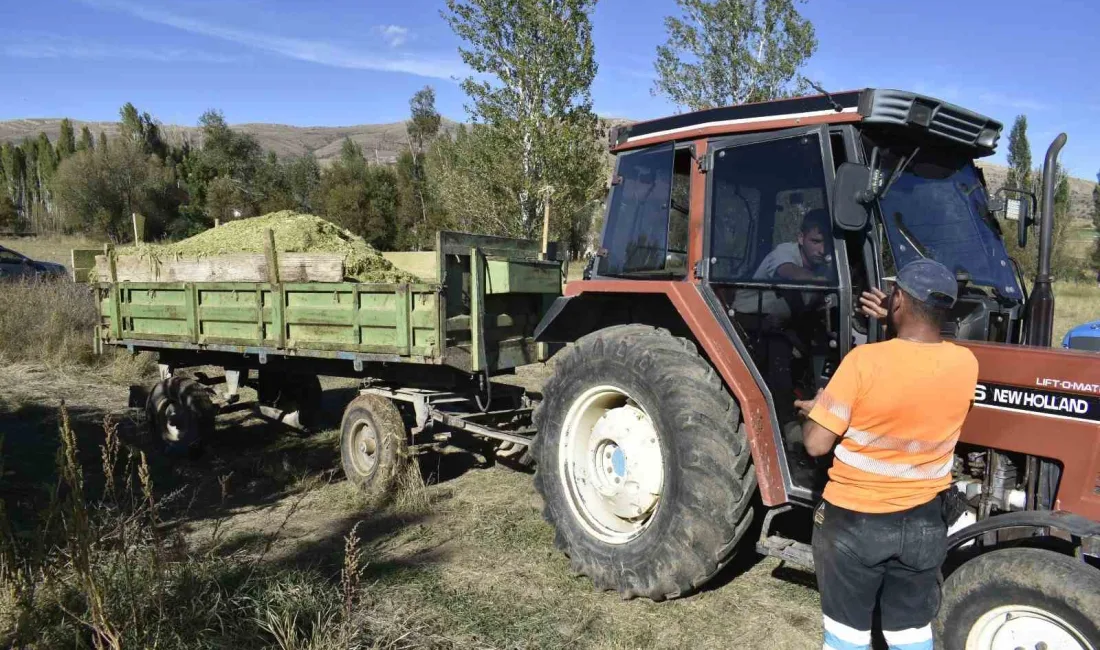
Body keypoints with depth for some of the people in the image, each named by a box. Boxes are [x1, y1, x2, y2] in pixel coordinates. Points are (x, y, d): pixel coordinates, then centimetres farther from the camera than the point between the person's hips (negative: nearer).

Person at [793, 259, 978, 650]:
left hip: (854, 520, -4)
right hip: (924, 522, 4)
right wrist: (900, 324, 9)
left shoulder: (865, 361, -23)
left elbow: (817, 444, -19)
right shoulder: (966, 364, -9)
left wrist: (812, 411, 0)